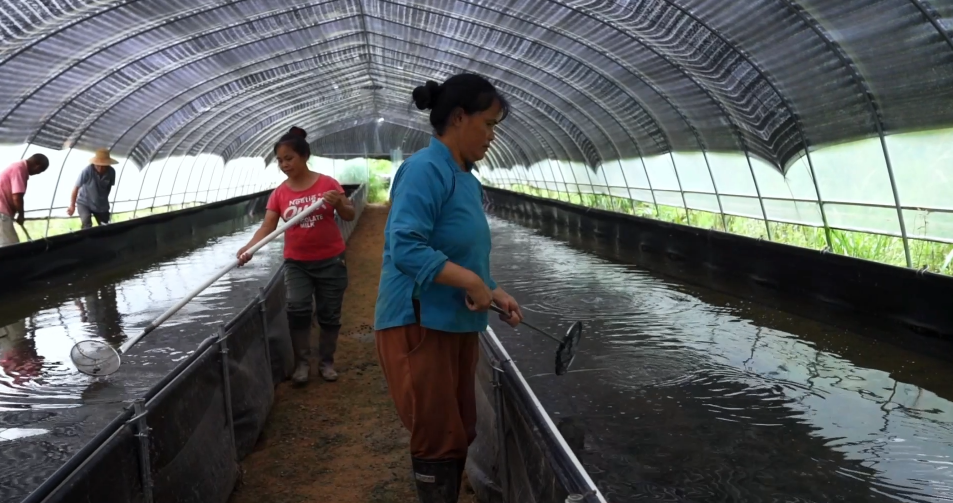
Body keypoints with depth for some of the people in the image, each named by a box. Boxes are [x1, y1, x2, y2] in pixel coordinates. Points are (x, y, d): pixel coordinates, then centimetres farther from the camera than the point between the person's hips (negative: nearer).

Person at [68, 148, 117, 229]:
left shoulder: (111, 172, -17)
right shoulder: (87, 171, -27)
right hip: (84, 202, -4)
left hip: (102, 205, 4)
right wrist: (72, 206, -14)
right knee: (87, 226, -24)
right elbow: (76, 187, -18)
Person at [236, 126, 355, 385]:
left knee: (329, 314, 7)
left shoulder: (327, 183, -7)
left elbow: (349, 215, -3)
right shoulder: (279, 194, -1)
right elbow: (267, 226, -9)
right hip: (296, 262, 1)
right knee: (297, 308, -15)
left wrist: (339, 203, -25)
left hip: (330, 261, -1)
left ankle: (326, 362, 23)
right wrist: (249, 248, -26)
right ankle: (301, 363, 1)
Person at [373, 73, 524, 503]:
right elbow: (406, 249, -27)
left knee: (459, 435, 18)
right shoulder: (425, 169, -17)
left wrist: (493, 293, 6)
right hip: (419, 325, -9)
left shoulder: (467, 179, 11)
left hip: (456, 325, 9)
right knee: (438, 439, 1)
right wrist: (471, 283, -24)